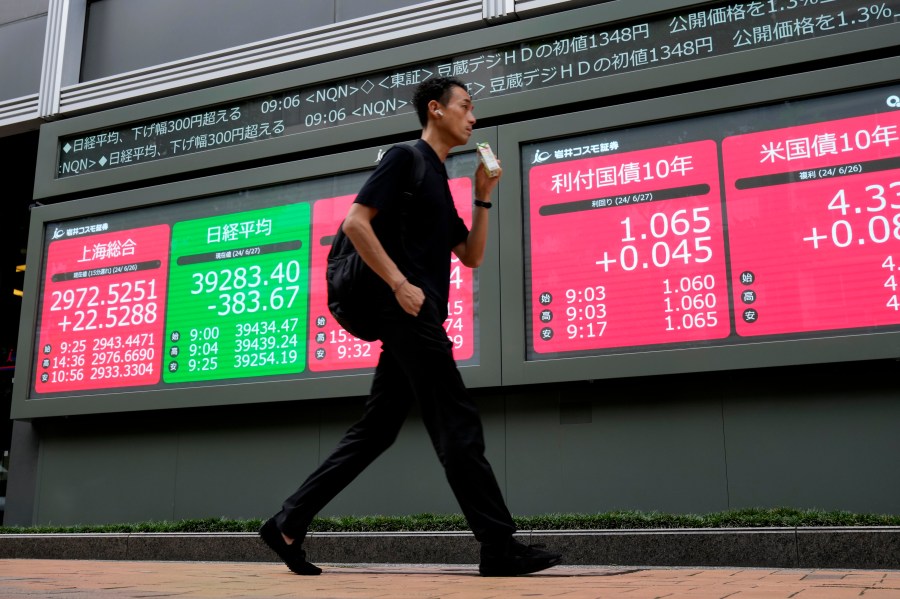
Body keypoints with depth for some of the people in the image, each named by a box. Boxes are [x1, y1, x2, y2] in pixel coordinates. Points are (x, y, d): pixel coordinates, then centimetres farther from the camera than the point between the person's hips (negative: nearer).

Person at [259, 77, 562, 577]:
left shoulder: (437, 180, 25)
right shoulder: (404, 159, -2)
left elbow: (471, 256, 24)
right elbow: (356, 222, -13)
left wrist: (483, 198, 15)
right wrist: (400, 284, -19)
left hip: (412, 321, 10)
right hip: (409, 314, -10)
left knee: (373, 433, 8)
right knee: (459, 428, -8)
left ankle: (288, 524, 12)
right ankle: (500, 548, -2)